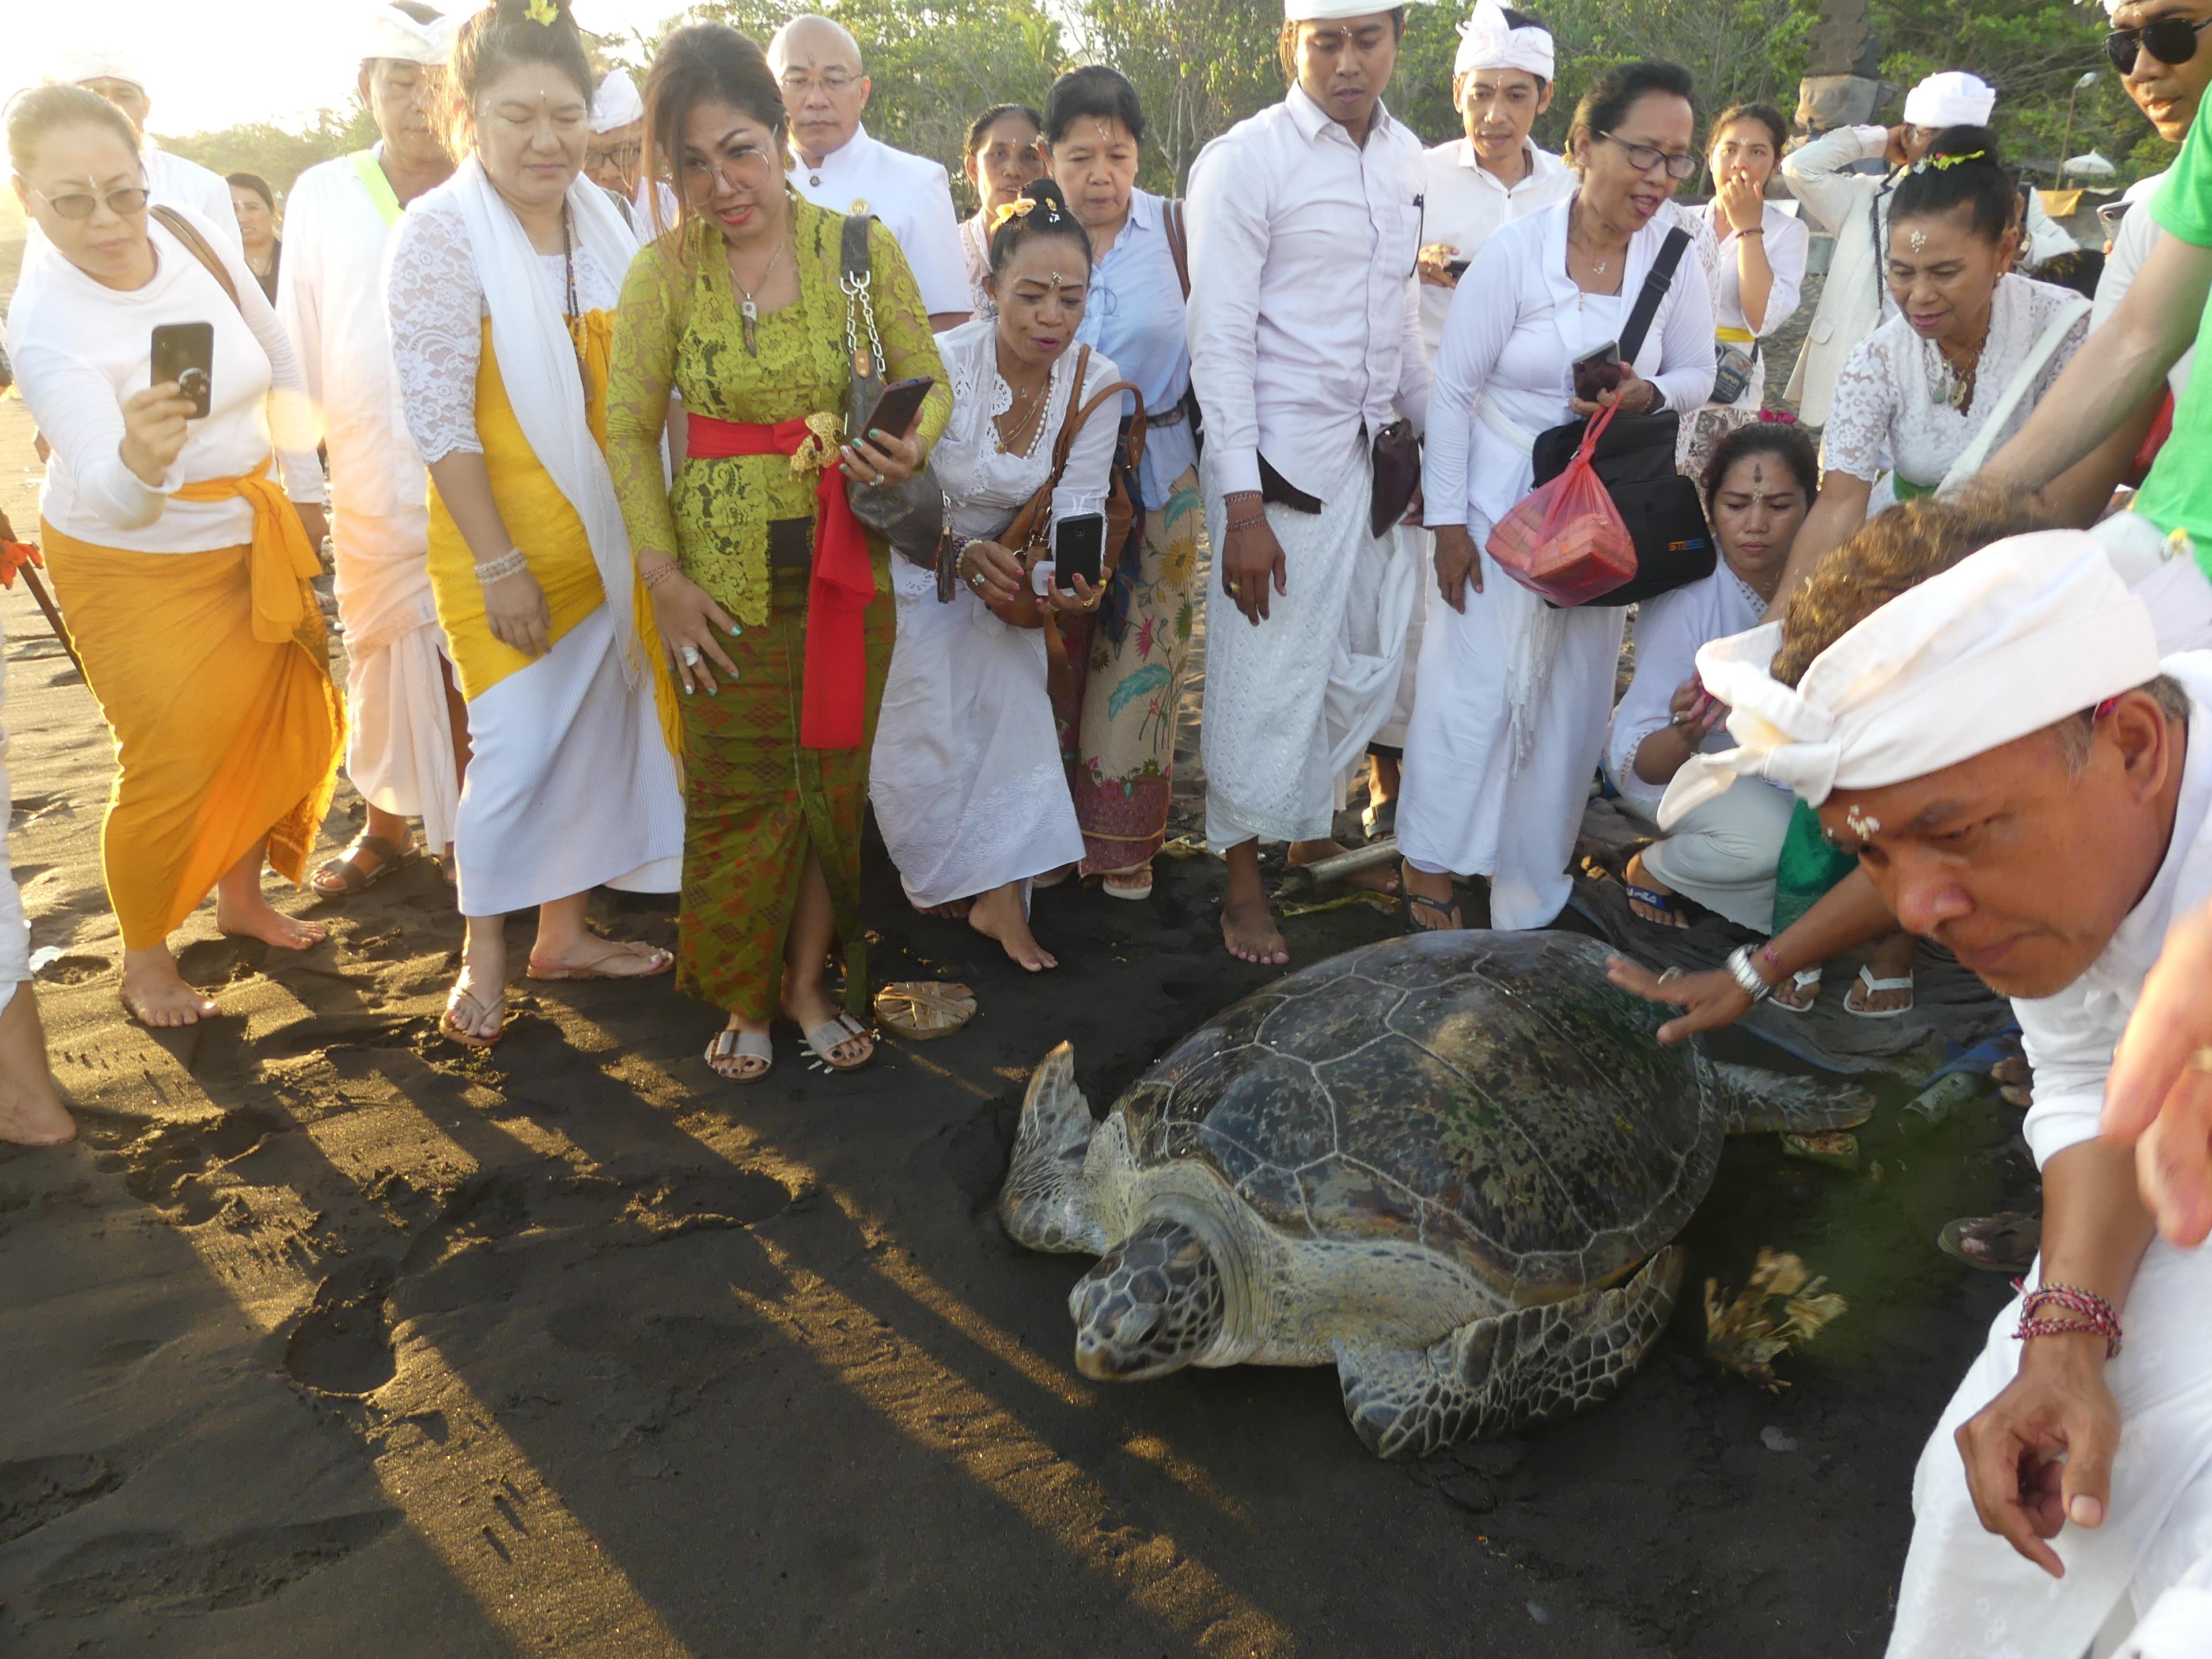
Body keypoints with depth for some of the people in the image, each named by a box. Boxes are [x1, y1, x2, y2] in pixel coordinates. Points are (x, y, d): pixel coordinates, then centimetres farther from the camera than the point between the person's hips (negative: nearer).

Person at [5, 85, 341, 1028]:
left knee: (294, 727, 10)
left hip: (251, 541, 5)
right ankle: (144, 957, 20)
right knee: (174, 765, -4)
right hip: (134, 566, -5)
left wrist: (304, 488, 11)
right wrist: (137, 459, -54)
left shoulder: (196, 241, -11)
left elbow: (282, 370, 6)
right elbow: (111, 499, -33)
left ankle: (242, 897, 34)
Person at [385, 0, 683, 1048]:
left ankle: (566, 932, 28)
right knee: (516, 748, -3)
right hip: (503, 541, -5)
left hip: (607, 534, 6)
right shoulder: (441, 231, -12)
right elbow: (437, 415, -14)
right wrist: (500, 564, -15)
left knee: (597, 734, 11)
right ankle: (483, 954, 18)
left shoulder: (602, 221, 4)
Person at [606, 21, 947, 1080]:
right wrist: (661, 575, -6)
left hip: (846, 560, 1)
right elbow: (630, 430, 0)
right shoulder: (663, 273, -3)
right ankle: (744, 1002, 22)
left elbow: (929, 380, 6)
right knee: (737, 787, 4)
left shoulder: (860, 247, -2)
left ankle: (808, 984, 25)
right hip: (725, 575, -1)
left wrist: (914, 442, -17)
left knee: (835, 775, 8)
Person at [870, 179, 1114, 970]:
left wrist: (1071, 574, -40)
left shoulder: (1096, 383, -16)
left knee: (1011, 710, -11)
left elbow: (1078, 504, -17)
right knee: (925, 737, -6)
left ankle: (1000, 892, 4)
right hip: (913, 570, -3)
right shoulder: (942, 364, -27)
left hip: (1003, 564, 3)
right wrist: (967, 555, -44)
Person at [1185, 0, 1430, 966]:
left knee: (1367, 665, 14)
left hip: (1374, 451, 7)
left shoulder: (1406, 158, 10)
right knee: (1266, 677, 0)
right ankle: (1243, 879, 18)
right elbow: (1220, 339, -13)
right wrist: (1243, 506, -17)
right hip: (1281, 457, -6)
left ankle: (1315, 834, 35)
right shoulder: (1245, 159, -9)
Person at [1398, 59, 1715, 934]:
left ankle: (1529, 888, 26)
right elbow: (1453, 387, -10)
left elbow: (1698, 374, 9)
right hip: (1500, 500, -4)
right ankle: (1430, 870, 10)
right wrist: (1448, 521, -11)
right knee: (1474, 685, -7)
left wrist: (1649, 393, -16)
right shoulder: (1514, 251, -12)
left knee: (1574, 693, 10)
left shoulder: (1675, 262, -2)